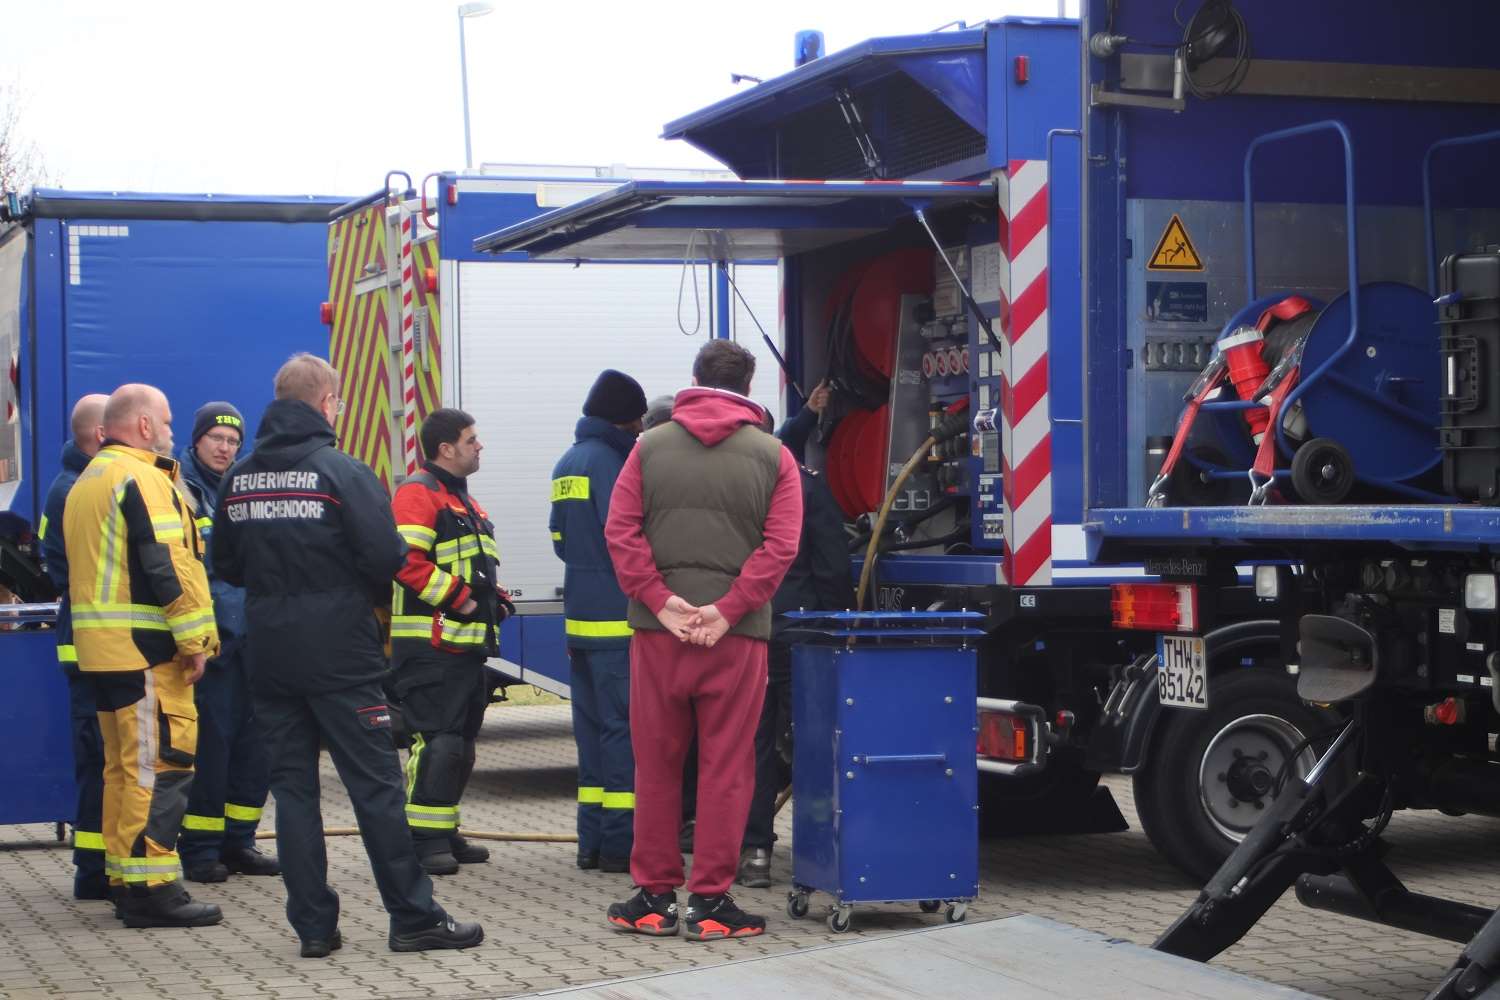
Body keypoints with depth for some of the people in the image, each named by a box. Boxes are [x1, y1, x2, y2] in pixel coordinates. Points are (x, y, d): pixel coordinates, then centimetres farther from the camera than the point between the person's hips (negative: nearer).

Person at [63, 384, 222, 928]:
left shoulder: (84, 485, 20)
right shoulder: (143, 479, -12)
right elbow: (166, 565, -18)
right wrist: (195, 639, -15)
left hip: (99, 649, 10)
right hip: (146, 646, -10)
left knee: (124, 764, 14)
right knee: (160, 764, -9)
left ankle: (124, 878, 18)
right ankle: (151, 886, -11)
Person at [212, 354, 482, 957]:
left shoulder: (238, 477, 6)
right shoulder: (342, 472, -11)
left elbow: (225, 565, 11)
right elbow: (387, 557, -16)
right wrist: (374, 594, 4)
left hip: (269, 653, 5)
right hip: (339, 653, -5)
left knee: (292, 786, 9)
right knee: (375, 784, 1)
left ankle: (313, 926, 9)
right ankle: (413, 917, 4)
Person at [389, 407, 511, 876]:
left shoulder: (464, 499, 22)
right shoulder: (418, 493, -9)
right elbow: (407, 561, -22)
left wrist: (494, 597, 12)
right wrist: (461, 599, -21)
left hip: (469, 643, 10)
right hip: (432, 644, -10)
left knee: (461, 744, 13)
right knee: (436, 740, -13)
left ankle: (445, 833, 20)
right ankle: (423, 839, -11)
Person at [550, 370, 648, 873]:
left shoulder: (567, 464, 16)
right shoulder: (608, 461, -13)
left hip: (580, 616, 9)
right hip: (618, 620, -9)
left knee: (592, 728, 12)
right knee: (625, 727, -6)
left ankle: (593, 839, 14)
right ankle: (620, 842, -6)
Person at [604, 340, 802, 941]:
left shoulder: (650, 447, 6)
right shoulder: (772, 456, 3)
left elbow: (620, 531, -2)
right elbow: (780, 546, -6)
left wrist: (661, 600, -6)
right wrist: (727, 610, -9)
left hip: (657, 629, 2)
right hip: (738, 633, -1)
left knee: (656, 765, 9)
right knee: (726, 769, 3)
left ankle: (653, 896, 14)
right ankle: (710, 901, 3)